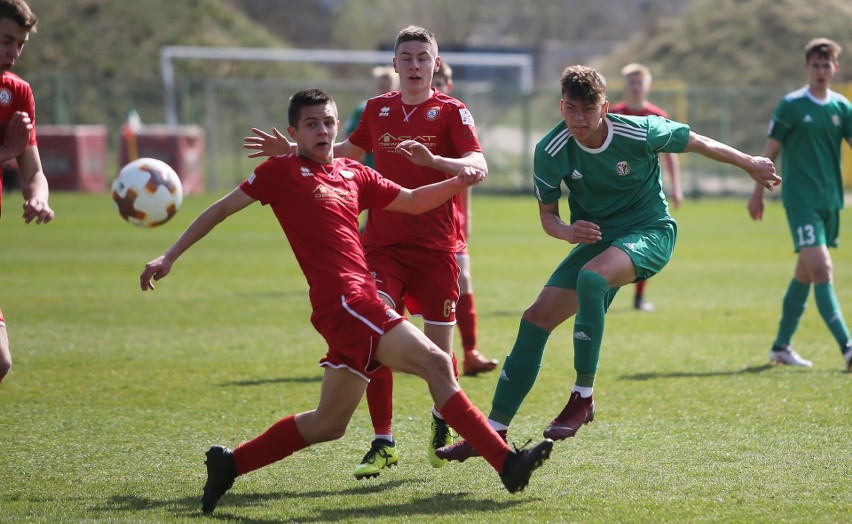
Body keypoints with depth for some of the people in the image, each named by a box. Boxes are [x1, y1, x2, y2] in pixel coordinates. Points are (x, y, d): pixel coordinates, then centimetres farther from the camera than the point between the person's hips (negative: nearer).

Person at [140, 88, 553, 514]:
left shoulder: (353, 174, 20)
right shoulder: (282, 171, 2)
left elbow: (413, 201, 28)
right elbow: (221, 209, 8)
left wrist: (458, 182, 10)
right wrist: (169, 256, 5)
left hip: (359, 301, 8)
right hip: (343, 300, -8)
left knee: (328, 424, 15)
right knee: (436, 363, -17)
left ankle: (229, 465, 24)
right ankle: (506, 463, -19)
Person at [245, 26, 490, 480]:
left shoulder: (451, 111, -2)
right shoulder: (378, 109, 11)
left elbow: (478, 165, -17)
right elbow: (350, 150, 31)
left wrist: (434, 160, -35)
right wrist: (294, 151, 23)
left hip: (437, 246, -3)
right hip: (383, 242, 3)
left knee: (439, 346, 1)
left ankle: (442, 421, 31)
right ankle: (382, 443, -9)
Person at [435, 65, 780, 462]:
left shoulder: (640, 133, -20)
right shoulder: (551, 151, -14)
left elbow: (696, 142, -2)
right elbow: (547, 215, -1)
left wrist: (750, 164, 10)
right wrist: (568, 232, -25)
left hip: (650, 232, -4)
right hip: (595, 237, 5)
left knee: (591, 277, -36)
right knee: (537, 317, -6)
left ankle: (583, 397, -27)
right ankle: (494, 430, 1)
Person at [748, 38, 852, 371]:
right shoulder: (791, 105, -5)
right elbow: (770, 150, -1)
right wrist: (758, 192, -2)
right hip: (801, 200, -6)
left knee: (805, 274, 13)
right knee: (821, 270, -16)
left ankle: (781, 346, 24)